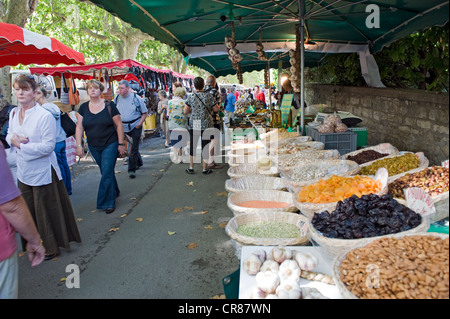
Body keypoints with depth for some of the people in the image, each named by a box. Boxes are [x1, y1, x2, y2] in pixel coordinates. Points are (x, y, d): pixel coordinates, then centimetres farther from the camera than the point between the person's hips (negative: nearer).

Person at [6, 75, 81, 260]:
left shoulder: (45, 116, -19)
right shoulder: (13, 113, 4)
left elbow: (48, 146, -21)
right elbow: (9, 135, 17)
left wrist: (21, 145, -18)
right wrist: (12, 139, -7)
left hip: (42, 172, -7)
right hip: (23, 171, 7)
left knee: (46, 212, 6)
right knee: (29, 211, 19)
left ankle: (51, 248, 25)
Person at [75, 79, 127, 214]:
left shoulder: (109, 106, -7)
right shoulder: (83, 107, 3)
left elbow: (119, 125, -6)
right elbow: (79, 127, 4)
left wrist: (121, 144, -8)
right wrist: (79, 145, -3)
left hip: (110, 144, -4)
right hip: (93, 147, 4)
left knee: (107, 173, -7)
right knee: (105, 171, 15)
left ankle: (108, 202, 4)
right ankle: (114, 192, 37)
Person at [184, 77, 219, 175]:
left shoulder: (191, 97, -3)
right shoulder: (209, 96, -5)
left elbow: (185, 111, 0)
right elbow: (217, 109, 1)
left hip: (194, 125, 1)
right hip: (206, 125, -1)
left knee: (192, 145, 11)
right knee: (205, 146, 6)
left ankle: (191, 167, 15)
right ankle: (204, 168, 13)